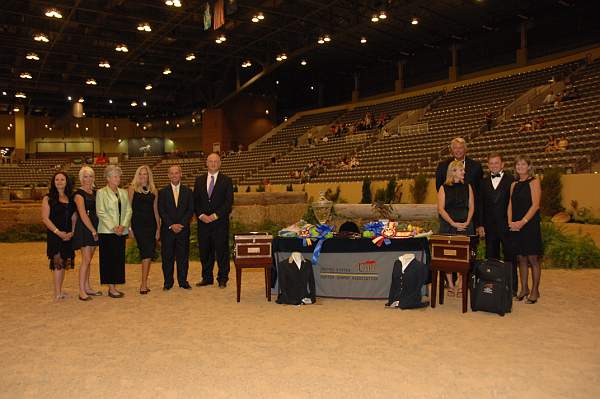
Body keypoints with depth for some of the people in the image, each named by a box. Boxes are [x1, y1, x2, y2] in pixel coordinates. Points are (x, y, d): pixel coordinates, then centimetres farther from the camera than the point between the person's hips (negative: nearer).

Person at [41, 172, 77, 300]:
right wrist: (58, 232, -14)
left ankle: (59, 291, 16)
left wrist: (72, 232, -5)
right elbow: (45, 218, -6)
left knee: (64, 263, 7)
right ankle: (57, 293, -7)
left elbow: (74, 218, 10)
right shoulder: (48, 198, 0)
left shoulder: (71, 198, 12)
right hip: (54, 235, -4)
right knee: (58, 262, -10)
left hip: (68, 236, 5)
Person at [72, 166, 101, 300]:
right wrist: (93, 231, -13)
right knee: (86, 260, -7)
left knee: (88, 260, 12)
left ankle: (87, 287, 19)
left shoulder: (95, 192, 13)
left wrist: (95, 230, 6)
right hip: (84, 229, -7)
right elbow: (83, 215, -14)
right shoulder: (79, 194, -8)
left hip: (94, 228, 7)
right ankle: (81, 291, -2)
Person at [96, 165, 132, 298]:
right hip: (107, 231, -5)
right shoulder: (101, 192, -1)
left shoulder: (123, 193, 14)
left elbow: (128, 210, 8)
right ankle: (111, 288, 3)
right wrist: (113, 227, -15)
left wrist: (123, 226, -7)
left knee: (119, 258, 6)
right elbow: (101, 212, -9)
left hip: (121, 231, 5)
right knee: (109, 259, -2)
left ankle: (114, 286, 14)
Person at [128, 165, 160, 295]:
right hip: (138, 224, -4)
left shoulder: (153, 190, 12)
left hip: (151, 224, 4)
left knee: (148, 253, 4)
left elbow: (156, 210, 12)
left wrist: (158, 228, 7)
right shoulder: (133, 188, 2)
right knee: (147, 252, -11)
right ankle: (144, 283, -7)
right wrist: (129, 227, -7)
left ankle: (144, 283, 12)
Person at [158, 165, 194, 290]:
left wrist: (181, 224, -11)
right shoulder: (163, 192, 5)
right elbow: (161, 211, -1)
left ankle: (183, 281, 14)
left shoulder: (188, 191, 7)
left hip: (183, 229, 1)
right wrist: (171, 225, -12)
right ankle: (168, 282, 13)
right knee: (167, 257, 3)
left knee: (183, 256, 4)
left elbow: (190, 210, 1)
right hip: (167, 230, 0)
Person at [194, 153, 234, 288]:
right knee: (204, 251, 8)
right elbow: (195, 201, 9)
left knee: (222, 251, 1)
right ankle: (207, 278, 20)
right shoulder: (199, 180, 12)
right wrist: (201, 215, -6)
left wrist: (215, 215, -12)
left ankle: (222, 279, 11)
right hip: (203, 222, 3)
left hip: (220, 222, -3)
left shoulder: (226, 180, 2)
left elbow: (229, 201, -5)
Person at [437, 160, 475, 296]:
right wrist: (453, 223, -12)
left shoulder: (467, 187, 9)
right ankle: (450, 285, 6)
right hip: (448, 225, -1)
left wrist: (467, 222, -8)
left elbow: (471, 206, 6)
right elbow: (441, 209, -4)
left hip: (465, 226, 2)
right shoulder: (444, 188, 2)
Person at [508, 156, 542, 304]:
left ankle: (535, 291, 7)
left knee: (533, 259, -1)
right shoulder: (514, 184, 14)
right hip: (515, 227, 5)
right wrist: (510, 222, -4)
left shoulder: (534, 182, -3)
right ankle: (524, 289, 18)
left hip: (530, 225, -5)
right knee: (521, 259, 9)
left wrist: (522, 222, -17)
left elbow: (535, 205, -11)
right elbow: (510, 205, 11)